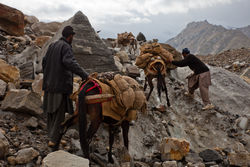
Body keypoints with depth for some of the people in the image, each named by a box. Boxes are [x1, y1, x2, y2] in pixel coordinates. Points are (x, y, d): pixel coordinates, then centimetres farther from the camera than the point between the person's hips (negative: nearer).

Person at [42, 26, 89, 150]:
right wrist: (84, 75, -31)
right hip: (61, 85, -8)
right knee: (59, 113, -2)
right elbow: (69, 62, -28)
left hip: (49, 85, 8)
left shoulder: (52, 45, 13)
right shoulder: (66, 47, -11)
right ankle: (53, 140, -4)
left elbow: (44, 62, 18)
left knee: (50, 111, 15)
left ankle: (51, 136, 24)